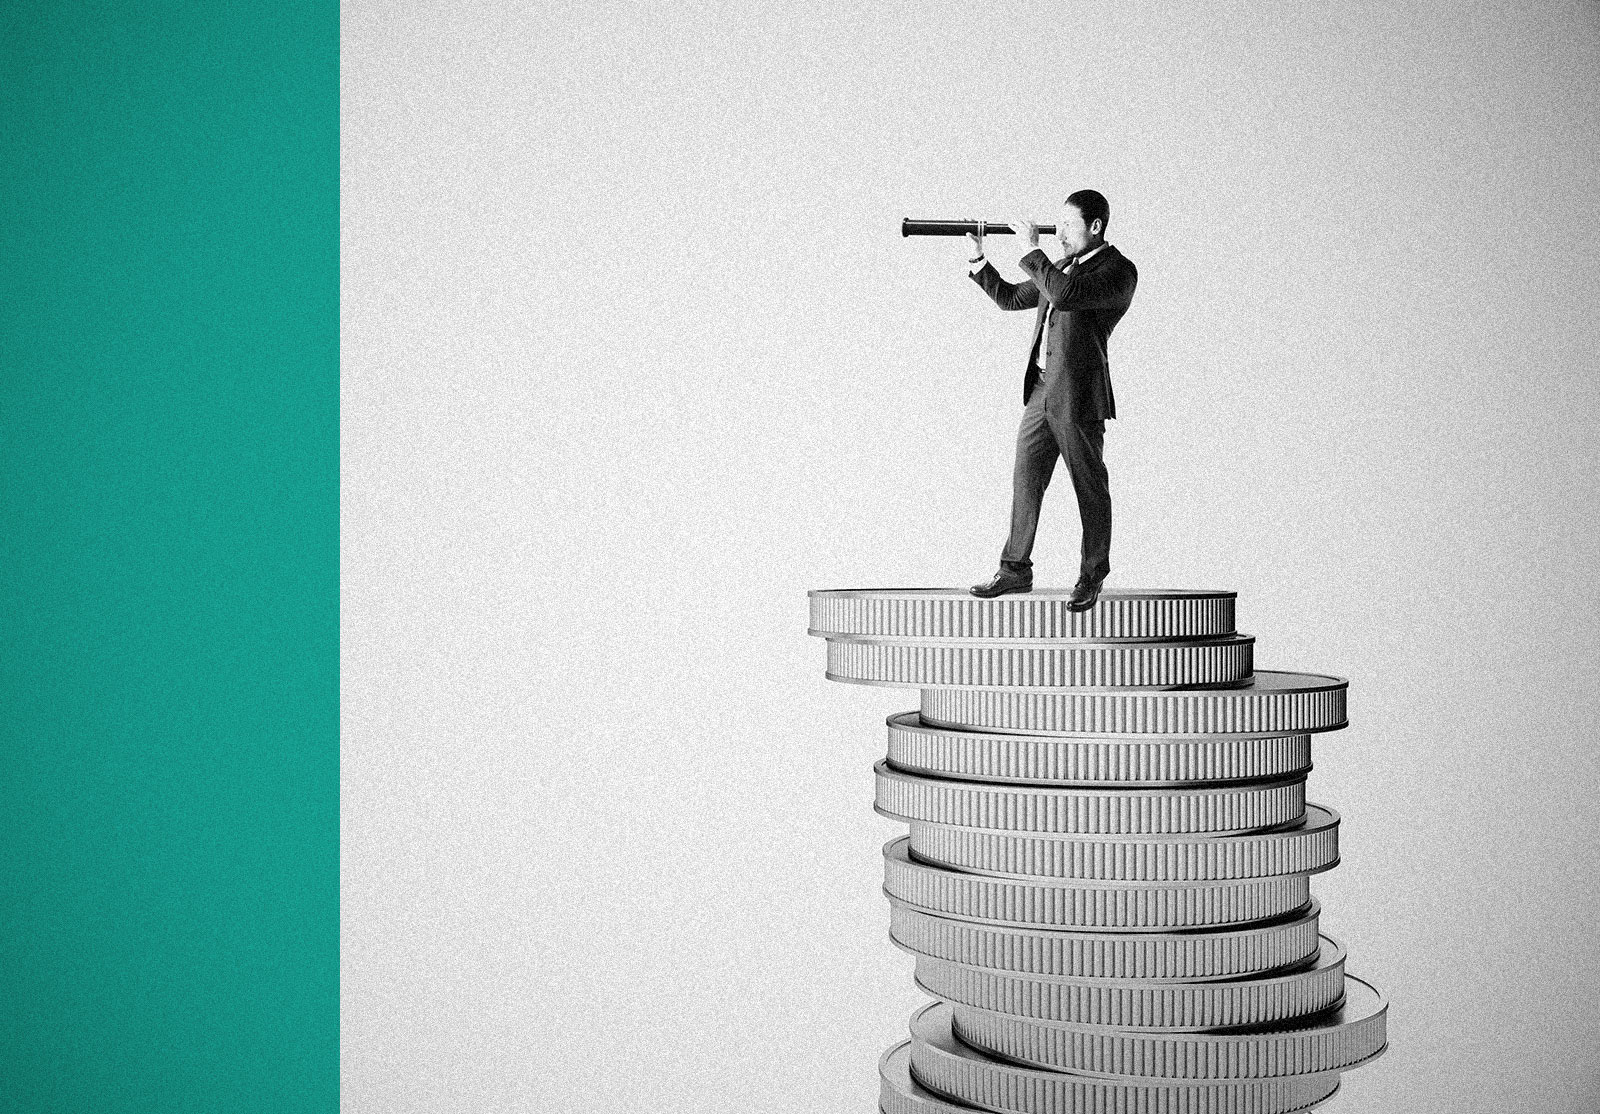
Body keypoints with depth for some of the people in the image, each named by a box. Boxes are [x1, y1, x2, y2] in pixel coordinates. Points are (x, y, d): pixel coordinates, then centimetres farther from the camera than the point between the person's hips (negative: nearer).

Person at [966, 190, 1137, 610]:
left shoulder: (1119, 270, -9)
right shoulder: (1064, 267, 18)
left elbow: (1064, 293, -25)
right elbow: (1010, 297, 23)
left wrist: (1032, 249, -17)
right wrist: (978, 258, 13)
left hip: (1078, 394, -8)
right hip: (1041, 389, 8)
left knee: (1090, 489, 3)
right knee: (1025, 481, 7)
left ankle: (1092, 576, 13)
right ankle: (1015, 569, 14)